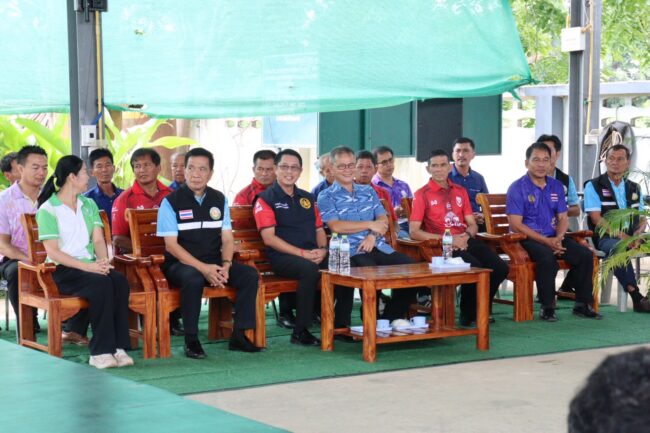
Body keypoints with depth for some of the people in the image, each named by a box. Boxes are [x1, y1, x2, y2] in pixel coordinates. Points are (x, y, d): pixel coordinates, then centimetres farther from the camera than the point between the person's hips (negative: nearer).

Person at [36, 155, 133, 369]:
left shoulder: (89, 205, 19)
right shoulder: (48, 210, -1)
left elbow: (98, 240, 9)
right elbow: (52, 251, -10)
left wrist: (103, 260, -14)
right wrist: (87, 266, -20)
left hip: (91, 266, 5)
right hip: (63, 271, -5)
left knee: (120, 280, -27)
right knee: (102, 283, -34)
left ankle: (118, 347, -29)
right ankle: (100, 351, -32)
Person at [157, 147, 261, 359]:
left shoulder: (219, 200, 10)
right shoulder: (171, 202, -4)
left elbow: (227, 239, 9)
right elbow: (171, 245, -10)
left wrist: (225, 265, -12)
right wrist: (203, 268, -20)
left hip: (214, 263, 5)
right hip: (181, 264, -5)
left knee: (249, 274, -17)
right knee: (194, 279, -37)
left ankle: (239, 335, -11)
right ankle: (191, 340, -24)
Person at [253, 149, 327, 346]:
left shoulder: (307, 198, 23)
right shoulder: (266, 199, 3)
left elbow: (319, 229, 22)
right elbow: (269, 238, -6)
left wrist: (322, 249, -2)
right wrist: (303, 253, -14)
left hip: (312, 255, 5)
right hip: (282, 257, -5)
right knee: (309, 269, -37)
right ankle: (300, 331, -28)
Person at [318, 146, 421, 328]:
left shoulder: (368, 191, 24)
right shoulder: (326, 197, 7)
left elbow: (383, 219, 13)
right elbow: (336, 226, -8)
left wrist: (373, 235, -10)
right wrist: (370, 225, -4)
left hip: (379, 246, 5)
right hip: (351, 251, -5)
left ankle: (391, 319, -2)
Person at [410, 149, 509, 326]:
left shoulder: (460, 191, 22)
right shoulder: (422, 194, 5)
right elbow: (414, 232, -4)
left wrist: (467, 235, -5)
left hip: (466, 241, 5)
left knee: (500, 268, -19)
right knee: (475, 268, -32)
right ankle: (467, 315, -7)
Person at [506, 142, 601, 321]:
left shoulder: (556, 186, 13)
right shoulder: (517, 188, -5)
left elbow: (563, 218, 14)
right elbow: (516, 225, -12)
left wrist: (558, 238, -9)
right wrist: (546, 241, -18)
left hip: (553, 237, 6)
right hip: (528, 239, -6)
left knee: (585, 254, -15)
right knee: (548, 257, -35)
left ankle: (582, 304, -3)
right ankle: (547, 307, -22)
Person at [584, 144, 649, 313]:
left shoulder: (635, 189, 20)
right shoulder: (594, 186, 4)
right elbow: (597, 219, -6)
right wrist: (622, 235, -17)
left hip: (632, 237, 5)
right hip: (606, 238, -5)